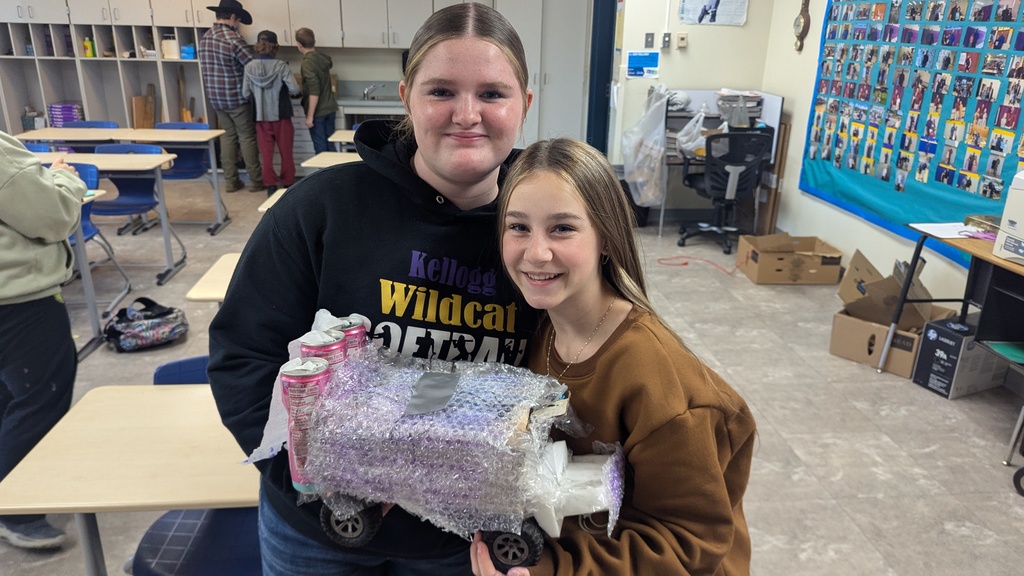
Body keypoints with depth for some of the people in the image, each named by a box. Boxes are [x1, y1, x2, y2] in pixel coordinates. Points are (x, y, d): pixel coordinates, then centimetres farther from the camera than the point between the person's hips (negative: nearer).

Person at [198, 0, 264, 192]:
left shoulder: (204, 38, 6)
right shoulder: (233, 39, -17)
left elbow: (206, 68, 12)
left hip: (215, 97, 7)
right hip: (237, 97, -7)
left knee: (228, 135, 15)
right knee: (247, 137, 3)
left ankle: (231, 181, 15)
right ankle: (256, 180, 8)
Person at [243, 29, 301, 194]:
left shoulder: (250, 67, -4)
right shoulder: (281, 66, -11)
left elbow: (245, 93, -2)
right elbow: (294, 89, -16)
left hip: (261, 116, 2)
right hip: (281, 115, -2)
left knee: (266, 152, 9)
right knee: (285, 151, 11)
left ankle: (270, 184, 13)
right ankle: (288, 182, 18)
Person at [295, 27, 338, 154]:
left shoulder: (307, 62, -17)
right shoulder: (323, 57, 4)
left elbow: (314, 92, -23)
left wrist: (310, 116, -20)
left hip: (317, 112, -7)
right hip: (330, 108, 7)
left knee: (320, 148, 1)